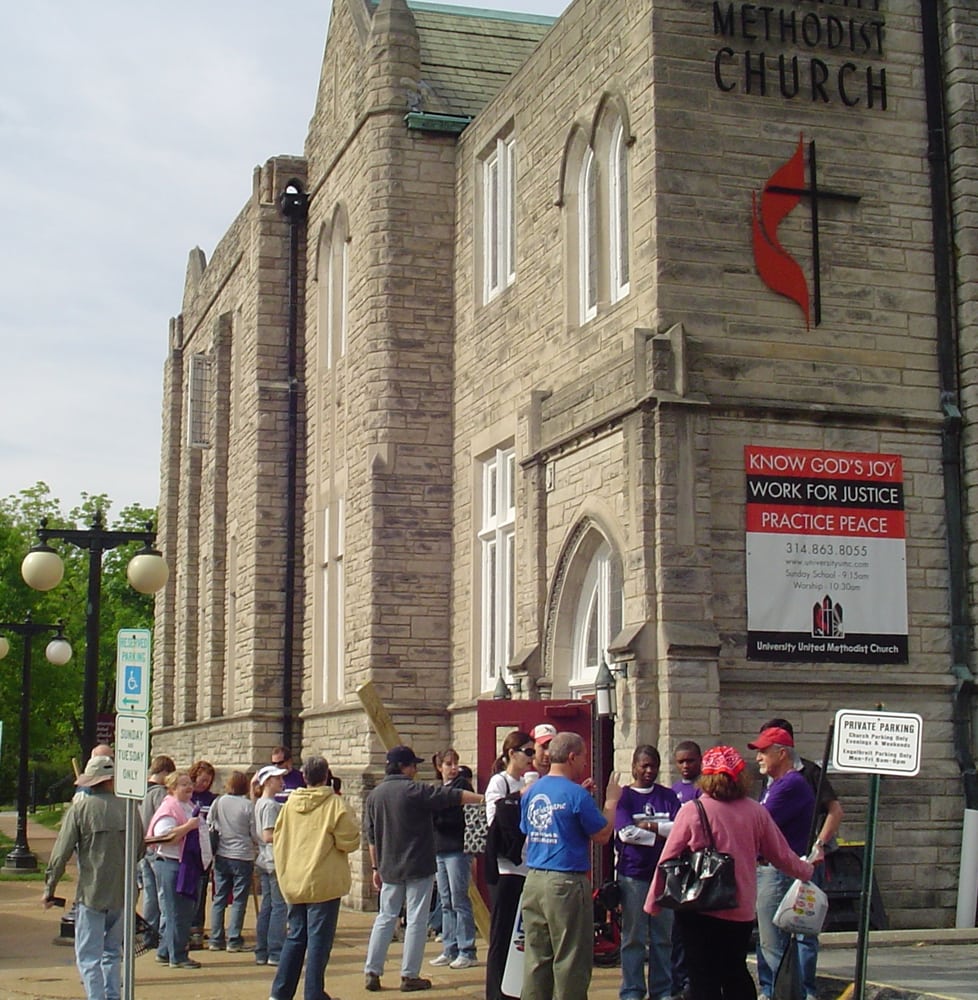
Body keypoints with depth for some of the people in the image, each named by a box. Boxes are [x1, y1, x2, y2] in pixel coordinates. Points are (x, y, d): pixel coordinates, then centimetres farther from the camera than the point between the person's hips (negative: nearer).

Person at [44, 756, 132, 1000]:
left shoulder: (80, 809, -7)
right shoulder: (127, 807, -1)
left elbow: (61, 853, -7)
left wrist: (49, 888, 3)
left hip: (91, 893, -3)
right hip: (123, 893, 3)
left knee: (88, 956, 0)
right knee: (113, 953, 18)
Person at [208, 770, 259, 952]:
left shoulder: (218, 802, -2)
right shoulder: (248, 805, -11)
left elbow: (208, 826, 6)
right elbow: (255, 834, -7)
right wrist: (257, 846, 15)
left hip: (221, 856, 4)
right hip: (243, 857, -4)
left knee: (219, 898, 10)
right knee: (239, 900, 3)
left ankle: (216, 940, 12)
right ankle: (234, 940, 1)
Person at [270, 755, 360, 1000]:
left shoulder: (290, 803, 5)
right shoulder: (334, 803, -11)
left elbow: (279, 838, 12)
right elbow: (350, 840, -11)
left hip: (293, 882, 5)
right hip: (323, 882, -5)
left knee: (295, 937, 15)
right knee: (319, 940, 0)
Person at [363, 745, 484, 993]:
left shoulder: (374, 795, 6)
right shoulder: (414, 790, -12)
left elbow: (371, 836, 11)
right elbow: (452, 796, -14)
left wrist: (376, 867, 18)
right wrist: (483, 798, -8)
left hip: (389, 869, 6)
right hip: (418, 867, -6)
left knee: (385, 918, 13)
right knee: (416, 921, 1)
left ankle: (371, 972, 9)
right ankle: (409, 976, 2)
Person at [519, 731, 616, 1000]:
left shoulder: (531, 793, 9)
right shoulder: (576, 794, -12)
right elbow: (602, 835, -8)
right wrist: (612, 801, 7)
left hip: (533, 881, 7)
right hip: (566, 883, -7)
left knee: (536, 958, 10)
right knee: (570, 960, 1)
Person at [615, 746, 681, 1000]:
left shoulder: (668, 795, 9)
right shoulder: (623, 796, 0)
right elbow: (626, 833, -13)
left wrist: (651, 826, -12)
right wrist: (663, 834, -7)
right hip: (633, 874, -3)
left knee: (664, 936, 7)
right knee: (634, 936, 2)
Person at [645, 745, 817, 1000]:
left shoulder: (691, 810, -10)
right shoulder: (756, 811, -1)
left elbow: (667, 860, -9)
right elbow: (781, 855, 8)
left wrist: (654, 901, 1)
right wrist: (807, 870, 28)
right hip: (741, 909, 3)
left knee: (704, 978, 6)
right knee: (736, 972, 20)